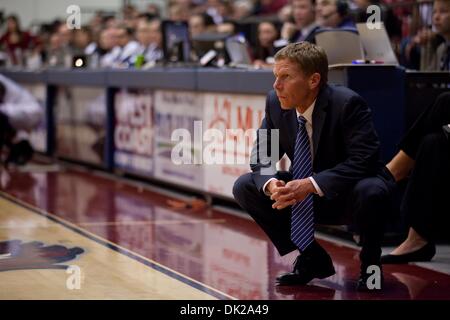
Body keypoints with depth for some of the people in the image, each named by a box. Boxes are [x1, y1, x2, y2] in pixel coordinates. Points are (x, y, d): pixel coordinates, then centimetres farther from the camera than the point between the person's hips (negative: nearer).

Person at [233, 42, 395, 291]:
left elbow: (364, 160, -32)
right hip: (304, 196, 6)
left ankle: (370, 264, -7)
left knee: (371, 192, -39)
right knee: (244, 187, -9)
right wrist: (270, 184, -27)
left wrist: (312, 184, -39)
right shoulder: (275, 102, -9)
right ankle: (312, 259, 3)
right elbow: (261, 156, -3)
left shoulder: (347, 103, -25)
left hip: (349, 193, -6)